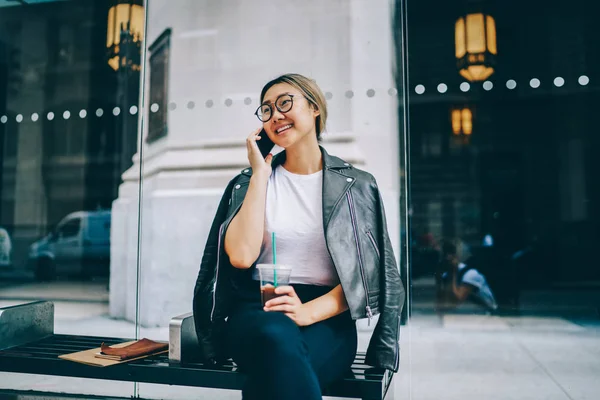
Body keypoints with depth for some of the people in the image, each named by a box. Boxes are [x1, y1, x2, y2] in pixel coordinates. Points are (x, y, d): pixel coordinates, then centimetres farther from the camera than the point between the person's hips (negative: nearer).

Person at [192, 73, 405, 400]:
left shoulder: (356, 186, 6)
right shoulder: (249, 182, 9)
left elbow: (364, 276, 0)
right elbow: (241, 256, -9)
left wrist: (310, 311, -17)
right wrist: (260, 173, -4)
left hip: (327, 319, -1)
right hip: (256, 310, 1)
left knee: (275, 369, -35)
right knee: (277, 338, -36)